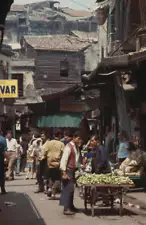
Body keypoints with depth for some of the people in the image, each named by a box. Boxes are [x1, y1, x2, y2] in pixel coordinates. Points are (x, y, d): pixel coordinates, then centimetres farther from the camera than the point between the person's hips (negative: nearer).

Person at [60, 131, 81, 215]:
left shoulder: (76, 147, 11)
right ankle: (66, 209, -8)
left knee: (71, 189, 14)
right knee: (68, 189, -9)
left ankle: (71, 206, 22)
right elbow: (64, 160, -19)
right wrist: (64, 173, -22)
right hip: (68, 170, -8)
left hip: (73, 170, 8)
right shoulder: (69, 147, -15)